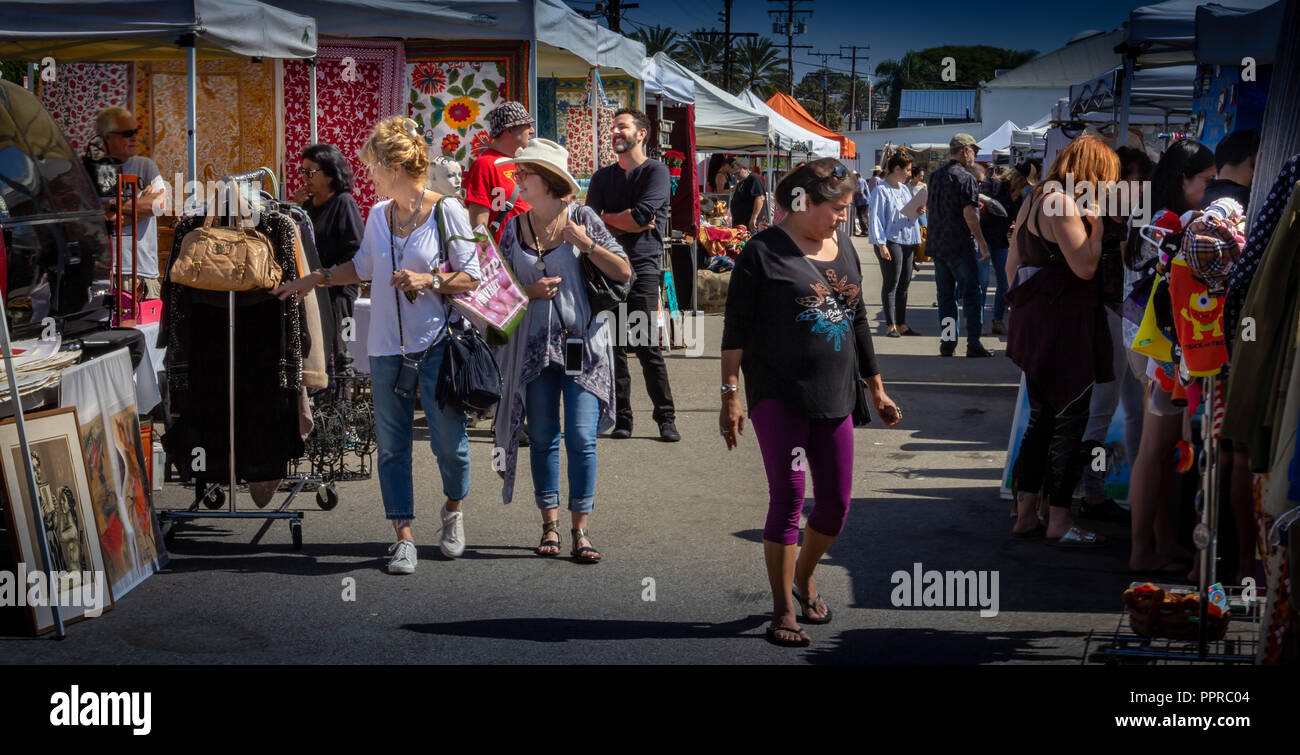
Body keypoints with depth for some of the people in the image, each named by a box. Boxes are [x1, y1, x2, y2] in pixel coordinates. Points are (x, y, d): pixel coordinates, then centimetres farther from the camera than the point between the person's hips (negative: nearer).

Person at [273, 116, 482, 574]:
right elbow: (363, 266, 26)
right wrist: (313, 280, 25)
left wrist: (427, 281, -17)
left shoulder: (447, 211, -5)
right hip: (387, 347, 5)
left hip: (436, 346, -5)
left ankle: (454, 511, 27)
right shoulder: (378, 214, 10)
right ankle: (403, 538, 7)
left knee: (449, 441, -2)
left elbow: (471, 278, -4)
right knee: (392, 446, 2)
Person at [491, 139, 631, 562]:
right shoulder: (513, 228, 6)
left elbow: (624, 273, -2)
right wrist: (529, 292, -9)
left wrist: (588, 245, -15)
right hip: (534, 346, 3)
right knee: (542, 439, 5)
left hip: (582, 342, -3)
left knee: (581, 438, -7)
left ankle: (580, 531, 0)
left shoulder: (582, 220, -1)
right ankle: (550, 525, 16)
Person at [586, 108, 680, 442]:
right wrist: (627, 223, -7)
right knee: (613, 346, 2)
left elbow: (642, 215, -12)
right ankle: (621, 418, 7)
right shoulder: (603, 176, 17)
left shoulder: (656, 171, 1)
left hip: (641, 267, -5)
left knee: (647, 346, -8)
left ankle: (666, 418, -1)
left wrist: (607, 219, 1)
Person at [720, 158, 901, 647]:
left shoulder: (843, 249, 12)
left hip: (834, 399, 6)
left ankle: (804, 577, 34)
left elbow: (858, 321, 21)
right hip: (778, 397, -6)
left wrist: (876, 387, 23)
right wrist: (730, 395, -12)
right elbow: (736, 328, -7)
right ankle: (782, 612, 6)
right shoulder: (764, 252, -7)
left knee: (836, 501, 7)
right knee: (788, 498, -5)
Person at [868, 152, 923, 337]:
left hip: (907, 241, 8)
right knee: (891, 284, -5)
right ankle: (891, 325, -2)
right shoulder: (881, 190, -7)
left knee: (904, 284, 8)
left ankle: (901, 324, 13)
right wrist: (881, 244, -18)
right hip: (891, 242, -8)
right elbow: (876, 219, -11)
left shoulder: (905, 189, 18)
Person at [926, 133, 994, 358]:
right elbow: (969, 213, -18)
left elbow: (929, 208, 20)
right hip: (960, 245, -7)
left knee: (945, 295, 10)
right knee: (971, 293, -1)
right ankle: (973, 343, -4)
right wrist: (982, 243, -15)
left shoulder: (936, 176, 11)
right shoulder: (965, 178, -12)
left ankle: (947, 342, 8)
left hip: (937, 244, 7)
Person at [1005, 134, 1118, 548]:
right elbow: (1085, 266, -21)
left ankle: (1025, 515, 15)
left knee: (1041, 420, 13)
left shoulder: (1034, 200, 15)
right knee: (1070, 423, -3)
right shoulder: (1063, 204, -15)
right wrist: (1097, 223, -9)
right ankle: (1059, 522, 1)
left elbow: (1012, 262, 19)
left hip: (1034, 322, 10)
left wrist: (1022, 304, 24)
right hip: (1064, 325, -10)